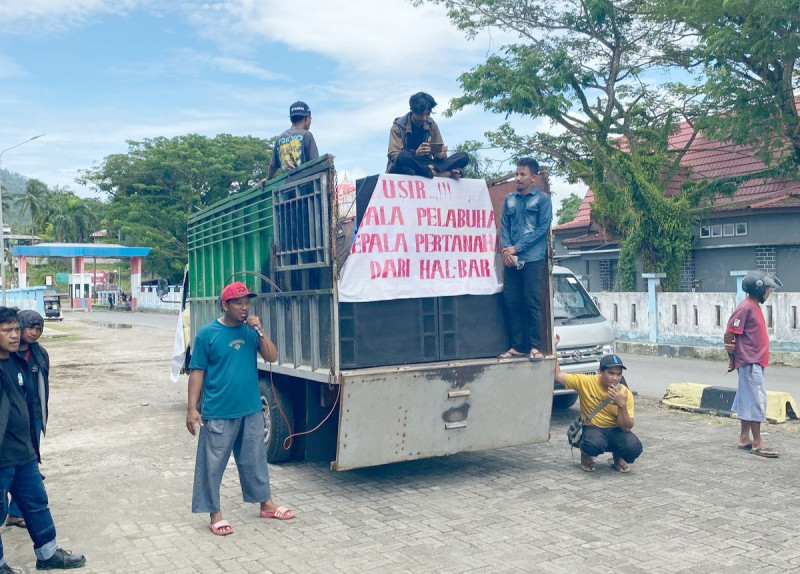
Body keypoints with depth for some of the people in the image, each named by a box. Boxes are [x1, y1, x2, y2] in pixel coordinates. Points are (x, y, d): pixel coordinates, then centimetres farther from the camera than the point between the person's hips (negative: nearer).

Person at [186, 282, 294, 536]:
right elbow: (197, 372, -5)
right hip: (218, 413, -4)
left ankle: (266, 504, 30)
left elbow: (272, 357, -1)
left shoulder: (251, 330, 4)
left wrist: (260, 331, -14)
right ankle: (215, 514, 17)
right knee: (212, 465, 4)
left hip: (251, 410, 4)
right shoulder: (208, 333, -7)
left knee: (255, 459, 16)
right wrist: (192, 408, -9)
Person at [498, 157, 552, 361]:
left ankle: (535, 347, -2)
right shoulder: (509, 199, 16)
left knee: (532, 303, -7)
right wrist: (506, 250, -7)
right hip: (512, 260, 4)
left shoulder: (542, 199, 3)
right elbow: (504, 227, 12)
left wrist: (517, 248, -9)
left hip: (533, 259, -4)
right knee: (511, 303, 1)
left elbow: (542, 228, -5)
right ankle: (516, 346, 8)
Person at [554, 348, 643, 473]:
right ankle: (586, 455, 1)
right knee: (593, 444, -38)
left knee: (634, 447, -29)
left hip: (615, 431, 2)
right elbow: (557, 375, -12)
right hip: (592, 429, -2)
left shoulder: (625, 394, -9)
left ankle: (618, 457, 8)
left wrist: (622, 405, -28)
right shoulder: (585, 382, -13)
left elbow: (627, 428, -12)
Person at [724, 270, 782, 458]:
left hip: (756, 362, 10)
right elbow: (728, 335, -18)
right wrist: (732, 359, -8)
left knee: (747, 401, 12)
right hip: (749, 363, -10)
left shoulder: (755, 306, 13)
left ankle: (744, 439, 19)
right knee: (757, 400, -7)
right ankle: (757, 443, -2)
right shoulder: (745, 308, -16)